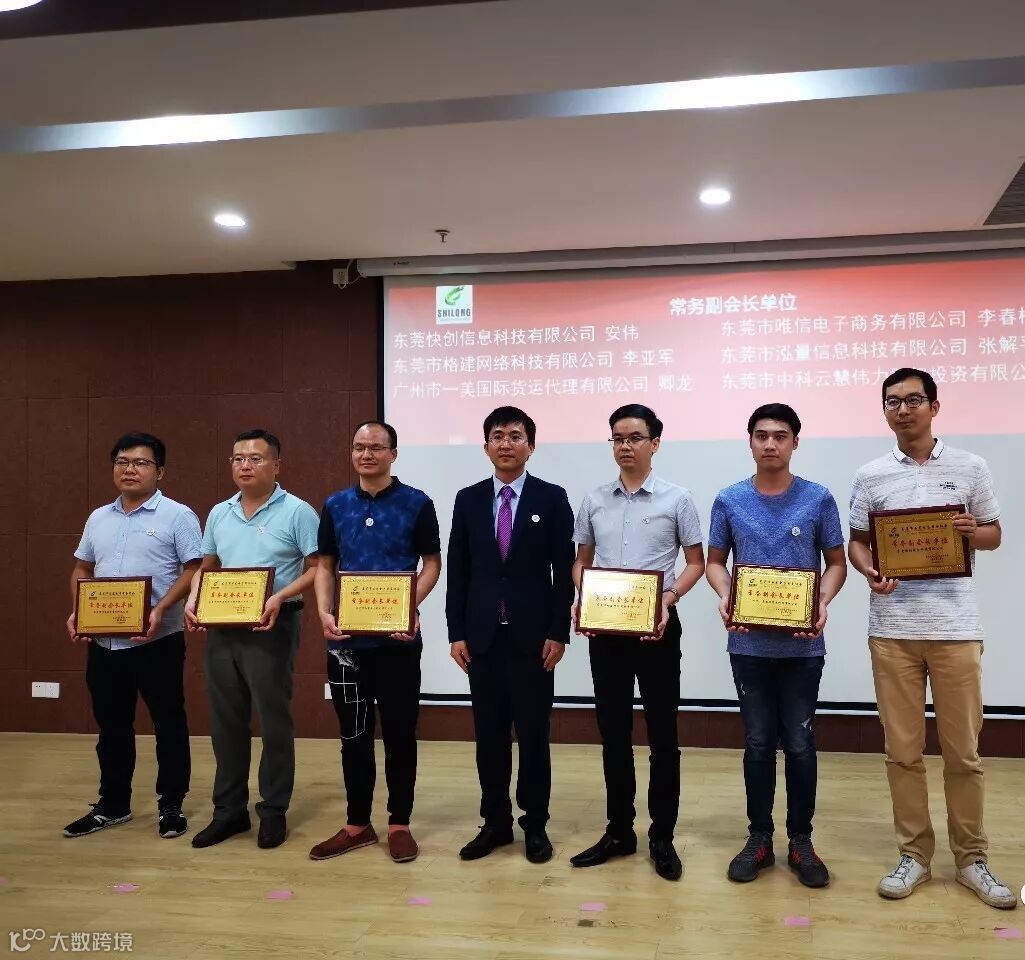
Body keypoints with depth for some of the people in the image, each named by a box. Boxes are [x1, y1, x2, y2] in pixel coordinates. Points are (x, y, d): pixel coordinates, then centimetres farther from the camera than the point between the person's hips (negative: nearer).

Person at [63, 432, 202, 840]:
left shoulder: (177, 516, -6)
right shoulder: (98, 518, 13)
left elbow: (193, 570, -11)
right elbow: (82, 569, 19)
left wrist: (161, 610, -23)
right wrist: (77, 611, 3)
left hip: (157, 641, -6)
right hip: (103, 642, 6)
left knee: (168, 724, 5)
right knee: (111, 726, 16)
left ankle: (170, 805, 18)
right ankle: (112, 805, 29)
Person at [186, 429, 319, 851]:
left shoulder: (297, 512, -7)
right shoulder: (219, 514, 11)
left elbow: (318, 568, -10)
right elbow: (206, 568, 18)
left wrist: (279, 597, -22)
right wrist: (193, 601, 0)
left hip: (271, 627, -6)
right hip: (221, 627, 6)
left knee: (274, 722, 3)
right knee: (225, 722, 12)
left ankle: (273, 812, 17)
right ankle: (229, 809, 25)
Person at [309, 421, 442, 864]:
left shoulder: (417, 503, -2)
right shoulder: (335, 505, 8)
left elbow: (432, 563, 0)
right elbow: (325, 566, 11)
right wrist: (324, 613, -5)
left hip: (398, 638, -3)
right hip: (347, 638, 3)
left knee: (399, 733, 7)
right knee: (354, 735, 11)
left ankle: (399, 824, 20)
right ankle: (357, 823, 24)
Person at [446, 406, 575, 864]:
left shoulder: (552, 498, -1)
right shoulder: (468, 500, 6)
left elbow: (564, 571, -3)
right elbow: (457, 571, 6)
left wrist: (558, 632, -8)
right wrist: (456, 632, 1)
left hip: (533, 636, -2)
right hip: (482, 636, 2)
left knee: (533, 734, 6)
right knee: (489, 734, 9)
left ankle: (534, 825, 20)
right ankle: (495, 822, 23)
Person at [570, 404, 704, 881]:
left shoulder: (676, 499, -3)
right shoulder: (594, 501, 6)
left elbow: (695, 563, 2)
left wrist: (669, 598, -15)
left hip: (657, 627, -3)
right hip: (604, 628, 3)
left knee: (661, 734, 4)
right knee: (613, 731, 10)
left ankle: (662, 837, 17)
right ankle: (618, 831, 23)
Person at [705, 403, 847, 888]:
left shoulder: (818, 499, -1)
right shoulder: (729, 500, 1)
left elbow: (836, 563, 4)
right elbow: (714, 561, 9)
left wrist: (823, 603, -14)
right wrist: (724, 597, -11)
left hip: (802, 644, -1)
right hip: (748, 643, 1)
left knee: (800, 743, 6)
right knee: (758, 743, 10)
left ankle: (801, 841, 21)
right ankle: (759, 838, 22)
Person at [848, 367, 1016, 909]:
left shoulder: (970, 468, 4)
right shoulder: (870, 477, 5)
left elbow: (994, 535, 11)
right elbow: (856, 542, 9)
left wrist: (971, 532, -11)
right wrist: (870, 573, -12)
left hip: (955, 627, 0)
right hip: (892, 629, 1)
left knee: (963, 751, 7)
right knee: (903, 750, 7)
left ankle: (971, 858, 23)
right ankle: (914, 855, 20)